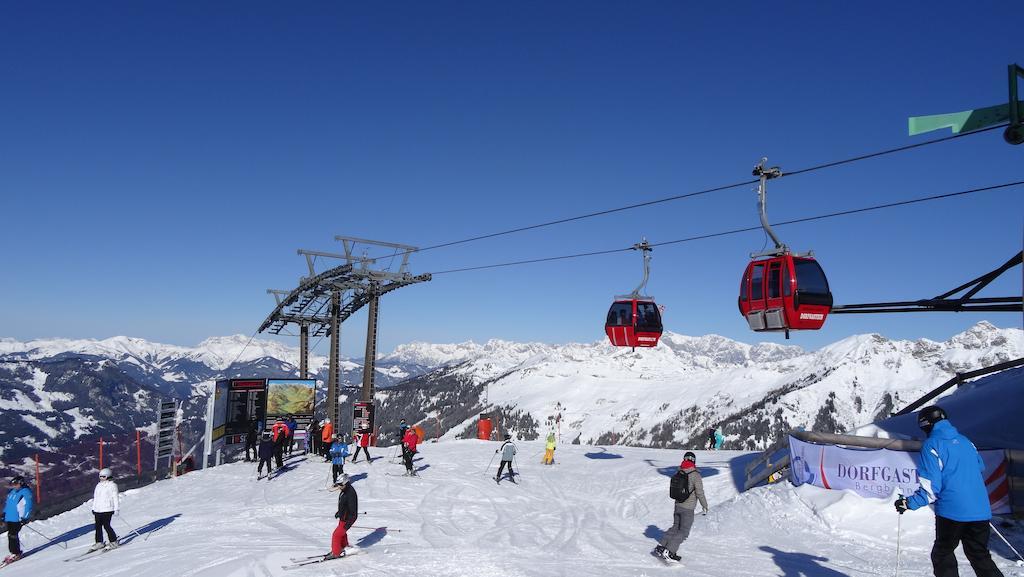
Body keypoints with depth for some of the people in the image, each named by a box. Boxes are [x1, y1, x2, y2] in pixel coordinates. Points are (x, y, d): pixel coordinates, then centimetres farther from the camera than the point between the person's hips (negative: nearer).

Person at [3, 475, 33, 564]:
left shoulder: (26, 492, -12)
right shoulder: (12, 491, 12)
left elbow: (29, 506, -15)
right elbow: (7, 503, 25)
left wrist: (25, 518, -19)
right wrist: (4, 513, 19)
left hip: (17, 519, -8)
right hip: (9, 518, 8)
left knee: (12, 535, -9)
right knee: (11, 535, 11)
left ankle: (16, 554, 1)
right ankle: (13, 552, 23)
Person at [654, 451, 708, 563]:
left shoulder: (678, 473, 2)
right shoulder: (695, 475, -17)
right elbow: (700, 493, -15)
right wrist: (705, 505, 1)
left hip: (677, 506, 6)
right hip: (688, 509, -6)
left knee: (675, 527, 19)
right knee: (683, 532, 2)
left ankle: (661, 546, 14)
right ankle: (669, 551, -4)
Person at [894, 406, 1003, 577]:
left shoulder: (931, 445, -9)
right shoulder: (965, 441, 12)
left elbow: (931, 486, -15)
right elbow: (981, 469, 27)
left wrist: (909, 503, -7)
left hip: (952, 511, -6)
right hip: (981, 511, 6)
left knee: (943, 554, 11)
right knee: (980, 556, 17)